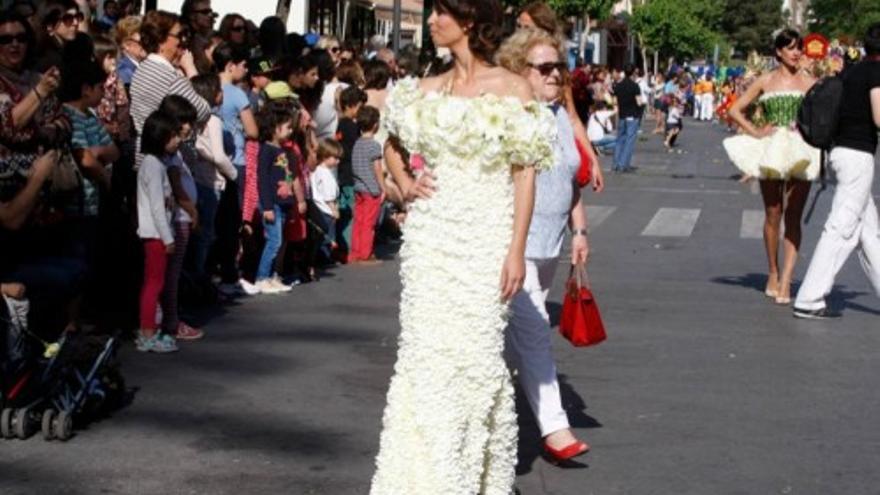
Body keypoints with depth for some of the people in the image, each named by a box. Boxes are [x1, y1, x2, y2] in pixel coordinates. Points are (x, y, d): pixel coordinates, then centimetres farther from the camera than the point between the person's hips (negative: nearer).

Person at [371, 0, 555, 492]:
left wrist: (516, 250, -12)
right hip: (431, 235, 4)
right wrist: (404, 181, 6)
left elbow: (525, 175, -6)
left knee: (475, 353, -1)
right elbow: (394, 141, 26)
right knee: (425, 352, 4)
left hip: (484, 237, -4)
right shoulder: (428, 90, 9)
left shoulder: (512, 90, -4)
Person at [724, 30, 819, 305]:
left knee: (793, 218, -6)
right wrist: (756, 132, -2)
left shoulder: (809, 83, 8)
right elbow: (735, 110, 9)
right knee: (773, 215, 5)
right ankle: (773, 273, 20)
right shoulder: (765, 82, 7)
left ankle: (786, 280, -10)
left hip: (802, 152, 0)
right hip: (772, 150, 0)